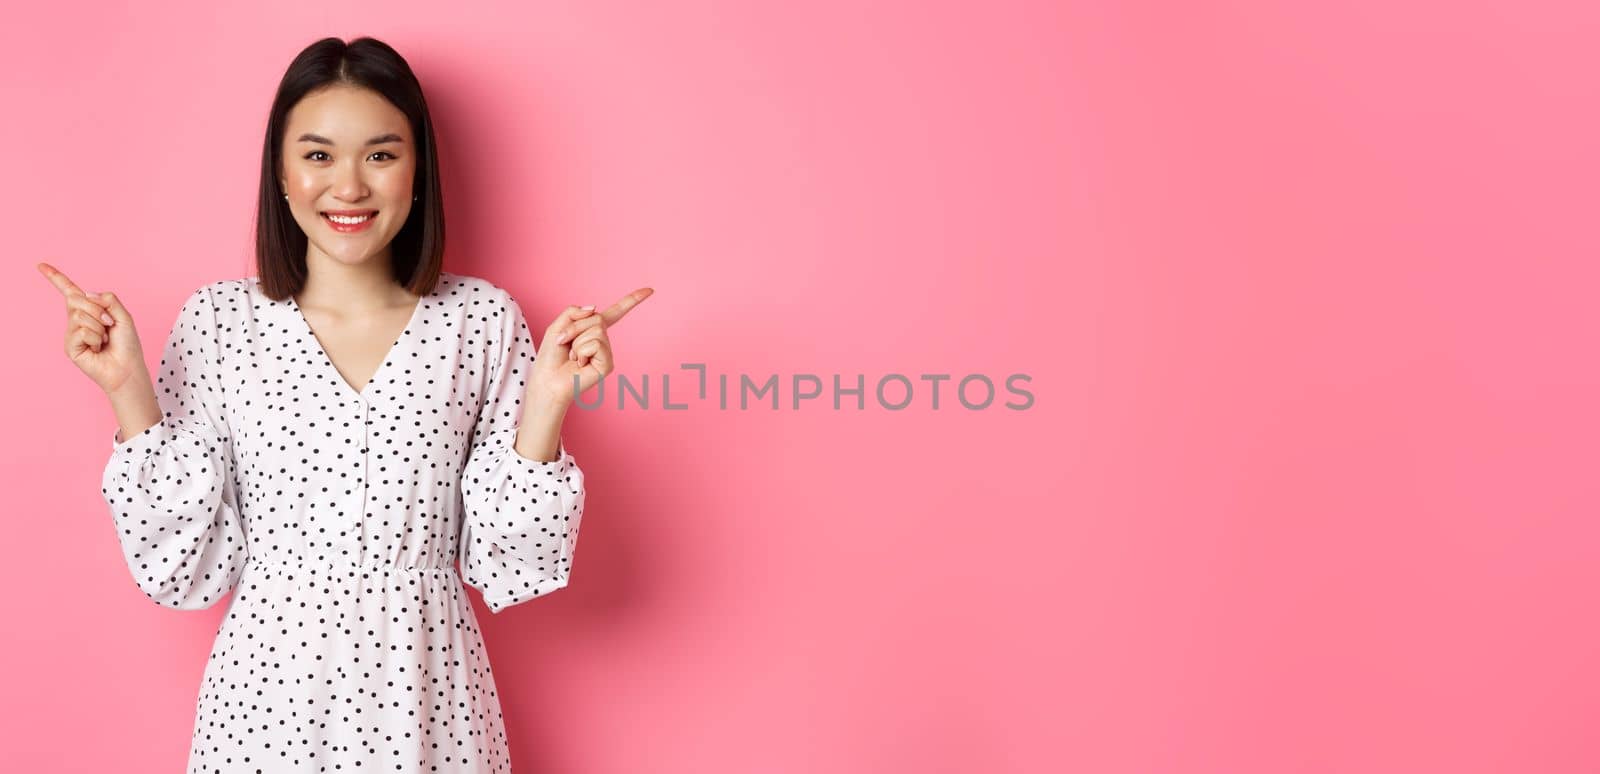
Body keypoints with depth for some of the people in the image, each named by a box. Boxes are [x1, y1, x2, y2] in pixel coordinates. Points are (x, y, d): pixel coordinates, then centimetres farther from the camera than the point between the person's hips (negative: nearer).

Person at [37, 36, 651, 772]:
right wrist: (129, 393, -11)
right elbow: (186, 564, -3)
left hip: (426, 700, 0)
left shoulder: (484, 321, -6)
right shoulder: (218, 321, -5)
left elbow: (508, 565, -6)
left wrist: (548, 401, -17)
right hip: (267, 696, 0)